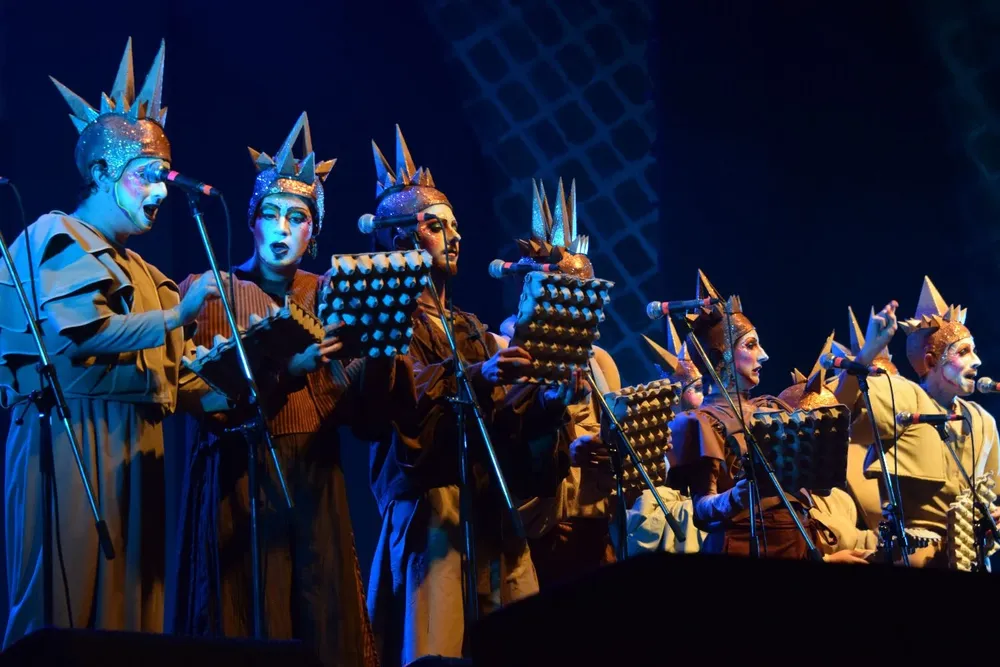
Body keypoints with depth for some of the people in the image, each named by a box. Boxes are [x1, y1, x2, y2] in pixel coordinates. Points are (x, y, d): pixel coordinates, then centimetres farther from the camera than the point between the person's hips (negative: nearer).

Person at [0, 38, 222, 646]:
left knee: (128, 606, 2)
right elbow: (77, 336, -17)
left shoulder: (139, 271, 26)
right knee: (66, 607, -13)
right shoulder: (59, 240, 0)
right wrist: (177, 316, -20)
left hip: (135, 452, 8)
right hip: (70, 442, -8)